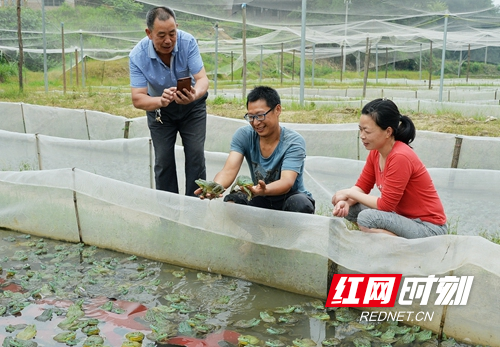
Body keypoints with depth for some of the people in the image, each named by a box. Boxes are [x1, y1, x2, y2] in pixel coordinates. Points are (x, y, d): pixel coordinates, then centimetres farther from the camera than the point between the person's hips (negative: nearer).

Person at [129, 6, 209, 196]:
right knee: (163, 161, 0)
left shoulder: (187, 42, -26)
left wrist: (195, 94, -55)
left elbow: (202, 78, -31)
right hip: (159, 109, 0)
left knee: (196, 156, -7)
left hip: (192, 106, 0)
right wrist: (161, 101, -52)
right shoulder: (138, 56, -27)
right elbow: (138, 99, -31)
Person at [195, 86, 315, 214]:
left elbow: (287, 182, -32)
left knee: (300, 204, -35)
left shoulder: (294, 142, -19)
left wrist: (264, 190, -56)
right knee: (231, 200, -27)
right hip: (261, 200, 2)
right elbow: (229, 170, -22)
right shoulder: (243, 135, -9)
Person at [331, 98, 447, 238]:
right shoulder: (375, 152, 0)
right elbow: (361, 187, 6)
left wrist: (349, 193, -14)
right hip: (404, 216, 8)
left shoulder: (400, 157, -25)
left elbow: (385, 205, -23)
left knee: (367, 218, -28)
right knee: (350, 208, -3)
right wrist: (346, 202, -15)